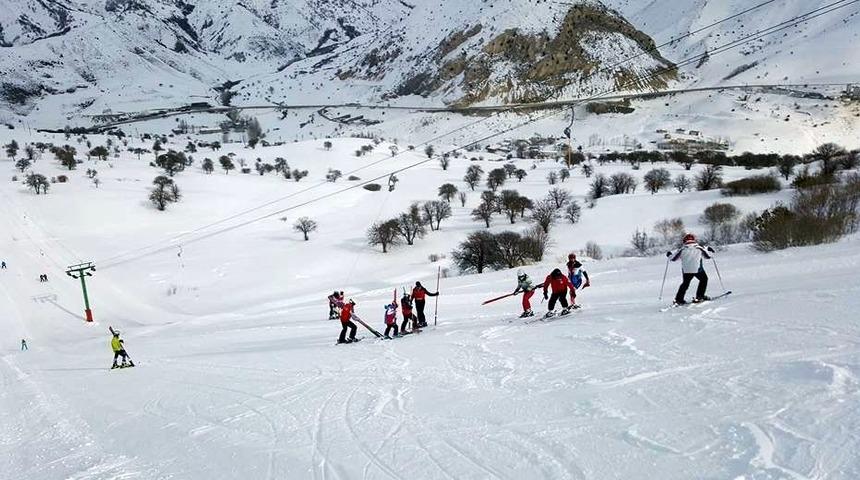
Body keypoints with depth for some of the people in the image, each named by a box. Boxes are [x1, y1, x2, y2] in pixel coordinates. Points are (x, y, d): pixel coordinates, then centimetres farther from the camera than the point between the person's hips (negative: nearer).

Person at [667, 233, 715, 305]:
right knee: (704, 279, 22)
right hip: (697, 269, -2)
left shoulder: (682, 249, 8)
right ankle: (699, 296, 15)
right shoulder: (699, 248, 9)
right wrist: (709, 251, 40)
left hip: (686, 270, 2)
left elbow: (674, 258, 12)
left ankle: (679, 299, 12)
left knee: (685, 283, 20)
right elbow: (708, 256, 19)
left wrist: (669, 255, 34)